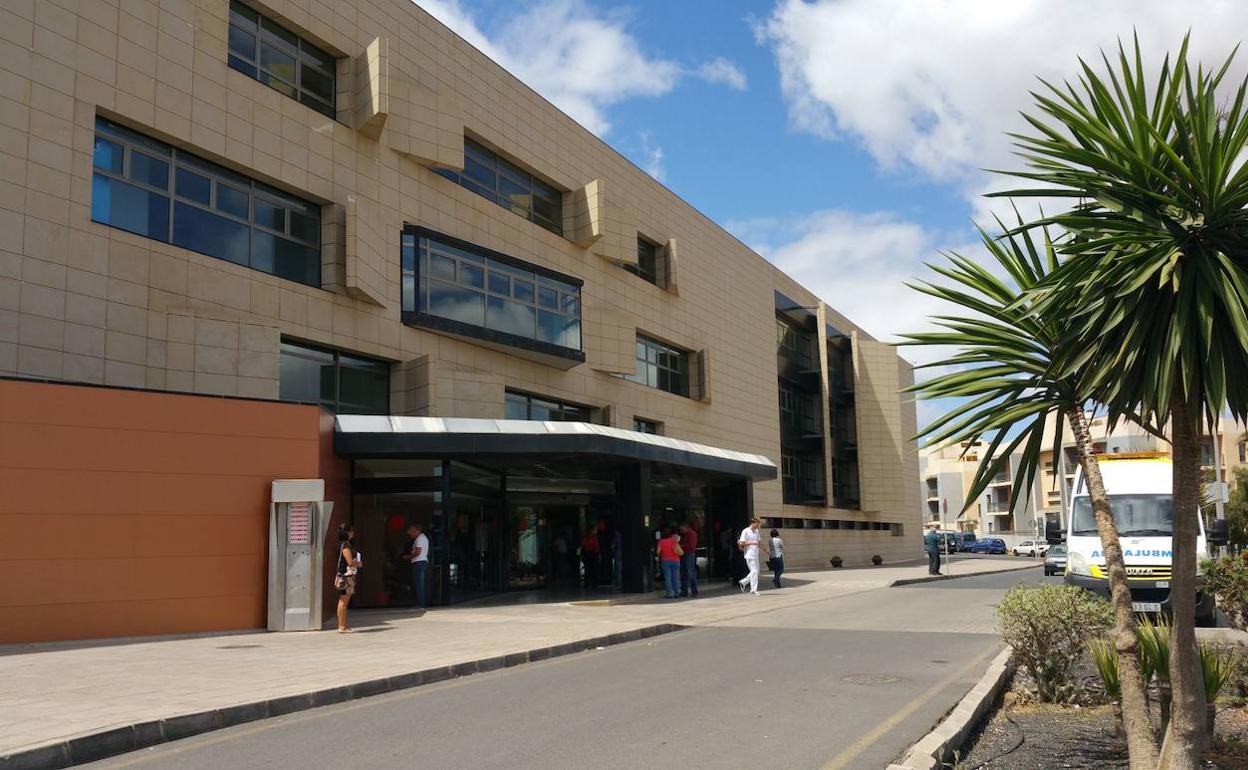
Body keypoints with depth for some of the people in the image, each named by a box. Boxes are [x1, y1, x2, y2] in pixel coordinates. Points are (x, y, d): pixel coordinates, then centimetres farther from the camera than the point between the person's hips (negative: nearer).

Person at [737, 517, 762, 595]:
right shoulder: (745, 531, -9)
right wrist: (752, 543, -18)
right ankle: (753, 589, -6)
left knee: (756, 571, 10)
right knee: (754, 571, -12)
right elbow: (741, 543, -14)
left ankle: (743, 582, 23)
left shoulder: (756, 531, 14)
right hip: (749, 554, -8)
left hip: (755, 554, 8)